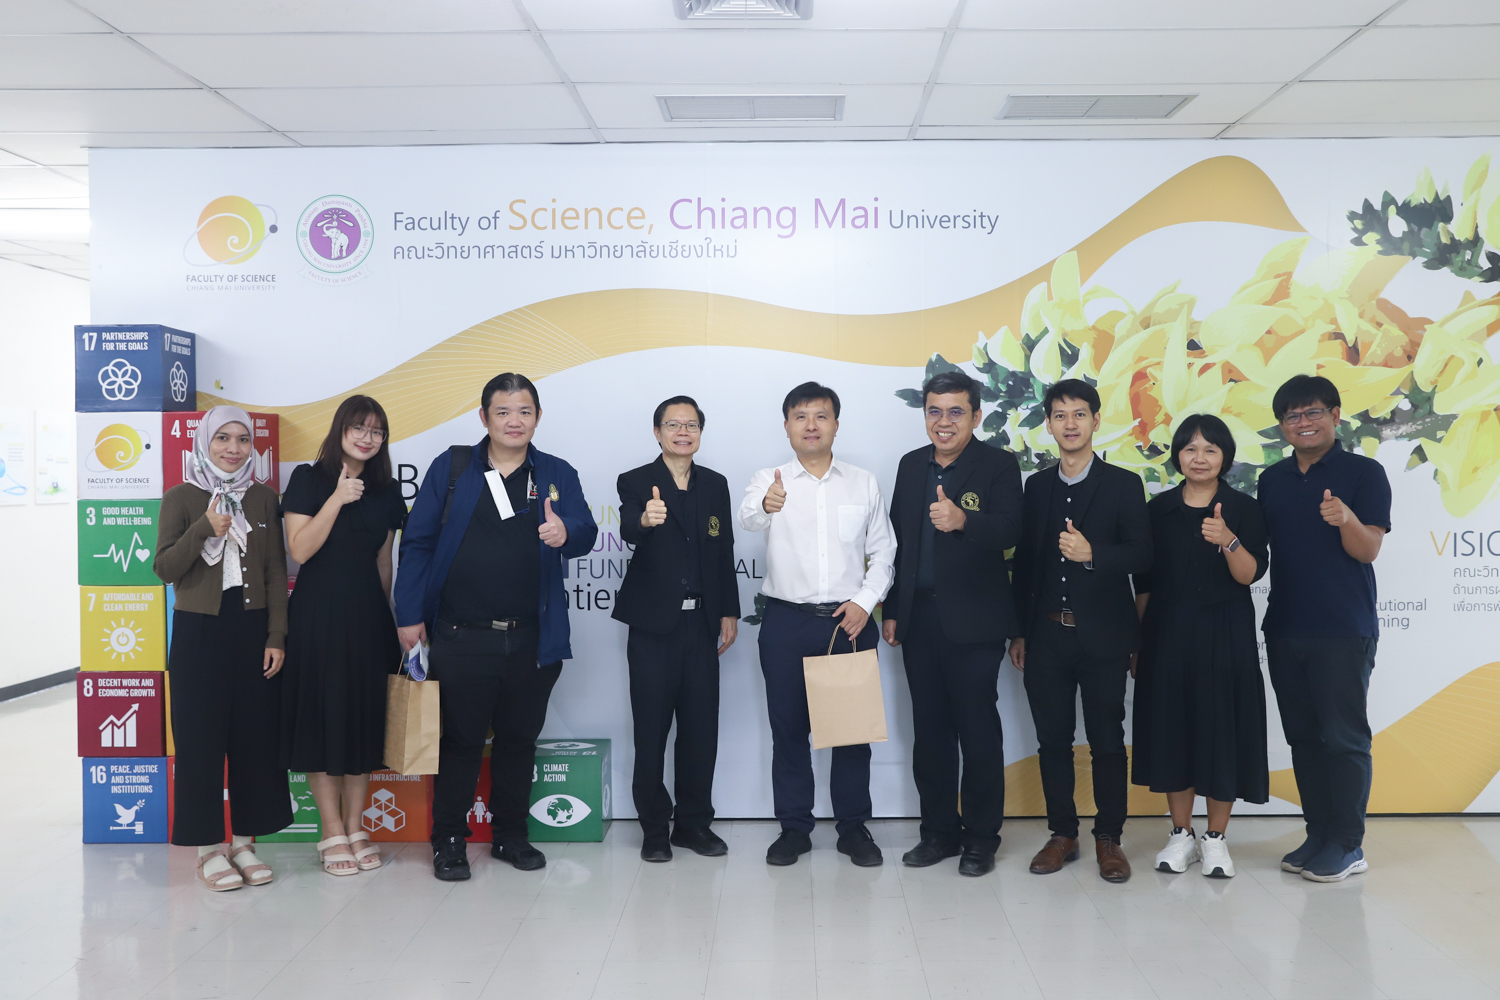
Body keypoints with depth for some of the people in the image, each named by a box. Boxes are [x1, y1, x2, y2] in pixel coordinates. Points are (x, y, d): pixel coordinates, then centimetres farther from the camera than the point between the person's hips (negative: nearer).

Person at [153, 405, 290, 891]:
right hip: (199, 632, -2)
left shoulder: (264, 498, 7)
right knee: (200, 738, 2)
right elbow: (164, 568, -6)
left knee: (255, 736, 6)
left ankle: (244, 842, 19)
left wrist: (276, 637, 0)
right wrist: (206, 528, -20)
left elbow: (276, 573, 6)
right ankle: (208, 847, 15)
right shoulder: (182, 497, 1)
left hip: (254, 630, 2)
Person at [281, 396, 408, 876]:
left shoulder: (386, 492, 10)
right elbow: (300, 549, -11)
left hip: (368, 616, 4)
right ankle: (333, 832, 10)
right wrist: (338, 499, -18)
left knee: (365, 716, 7)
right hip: (318, 614, -4)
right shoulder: (308, 479, -2)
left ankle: (355, 826, 18)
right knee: (321, 716, 0)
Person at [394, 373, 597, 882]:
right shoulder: (451, 467, 2)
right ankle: (448, 840, 21)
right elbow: (417, 542, 0)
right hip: (461, 638, -2)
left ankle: (510, 834, 28)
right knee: (461, 739, 7)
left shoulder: (557, 474, 8)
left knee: (520, 739, 13)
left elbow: (585, 532, -5)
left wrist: (566, 534, -29)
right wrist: (409, 614, -5)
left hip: (532, 640, 2)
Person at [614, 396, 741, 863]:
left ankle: (694, 822, 22)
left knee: (701, 727, 8)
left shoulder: (716, 485, 10)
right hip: (653, 623, -3)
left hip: (701, 623, 4)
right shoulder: (636, 482, -3)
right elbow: (628, 530, -24)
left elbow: (725, 553, 12)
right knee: (651, 728, 3)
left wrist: (729, 612, 7)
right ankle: (654, 828, 16)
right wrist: (645, 519, -47)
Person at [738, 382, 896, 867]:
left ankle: (854, 827, 21)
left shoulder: (863, 484, 7)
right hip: (787, 622, -1)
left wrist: (865, 601, -7)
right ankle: (794, 828, 20)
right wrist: (765, 505, -46)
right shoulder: (769, 480, 1)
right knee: (788, 727, 6)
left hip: (850, 620, 1)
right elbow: (748, 518, -22)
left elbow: (882, 551, 8)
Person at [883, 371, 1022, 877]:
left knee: (978, 729, 4)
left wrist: (962, 521, -40)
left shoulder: (998, 465, -5)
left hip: (973, 621, -5)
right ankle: (940, 831, 26)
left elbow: (1008, 531, -20)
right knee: (929, 728, 12)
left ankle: (981, 837, 18)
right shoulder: (911, 465, 11)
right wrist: (891, 610, 12)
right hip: (919, 617, 5)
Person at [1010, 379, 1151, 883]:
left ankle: (1108, 838, 18)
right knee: (1053, 740, 9)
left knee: (1107, 740, 5)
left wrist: (1092, 554, -25)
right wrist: (1019, 631, 9)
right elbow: (1025, 560, 10)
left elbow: (1141, 555, -7)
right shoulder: (1036, 486, 9)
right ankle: (1062, 833, 21)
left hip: (1103, 635, -3)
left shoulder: (1123, 484, 0)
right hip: (1047, 636, 3)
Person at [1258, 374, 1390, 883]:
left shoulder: (1363, 473, -4)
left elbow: (1368, 550, -13)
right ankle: (1318, 835, 21)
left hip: (1343, 630, -5)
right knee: (1303, 736, 11)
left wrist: (1345, 519, -31)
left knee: (1344, 736, 0)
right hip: (1285, 630, 5)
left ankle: (1348, 845, 10)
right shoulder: (1272, 480, 11)